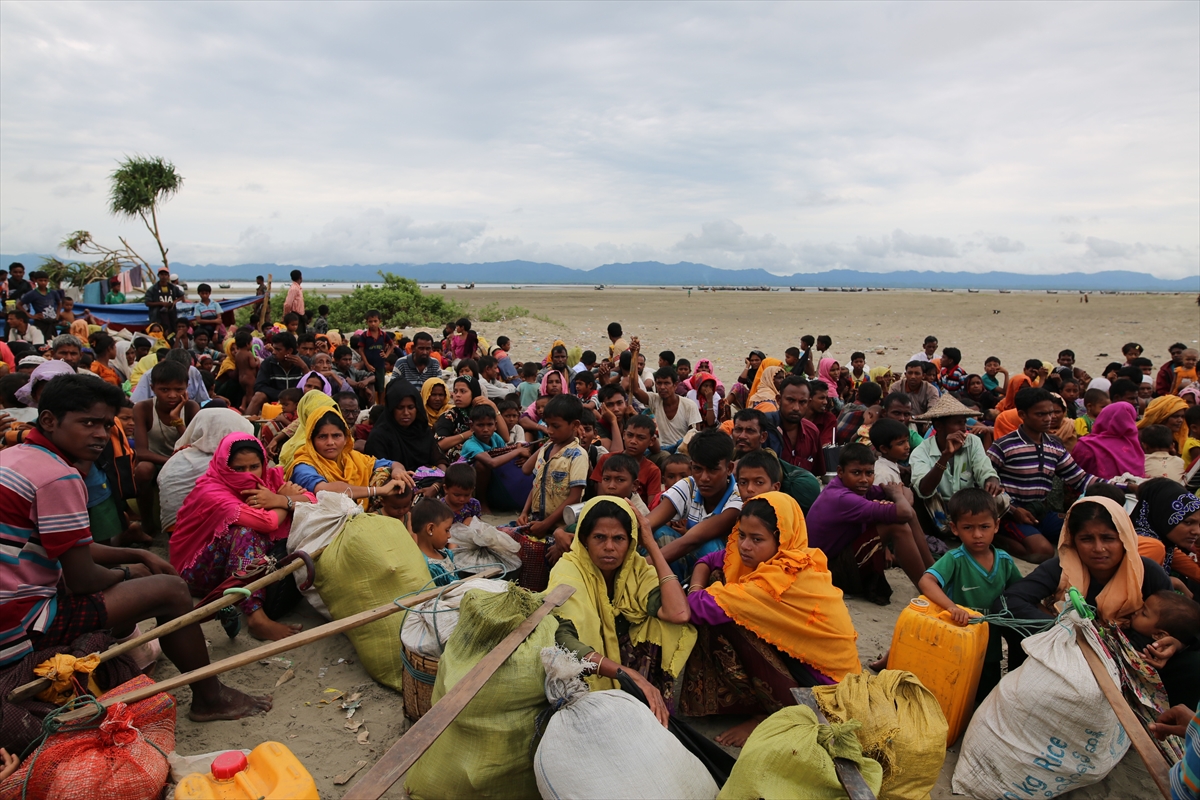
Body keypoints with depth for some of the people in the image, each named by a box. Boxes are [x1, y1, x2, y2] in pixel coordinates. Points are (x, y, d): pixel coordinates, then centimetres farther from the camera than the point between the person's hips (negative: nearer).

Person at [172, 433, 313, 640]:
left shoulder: (269, 478, -2)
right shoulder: (211, 489, -21)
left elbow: (312, 501, -12)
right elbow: (267, 522, -35)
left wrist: (279, 500, -29)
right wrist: (286, 500, -14)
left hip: (255, 567, 6)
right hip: (201, 573, -6)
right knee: (244, 531, -34)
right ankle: (256, 617, -45)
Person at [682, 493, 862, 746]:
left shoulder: (787, 576, -29)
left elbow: (705, 608, -32)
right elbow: (708, 562, 6)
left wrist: (695, 595, -10)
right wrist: (697, 589, -14)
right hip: (794, 656, 8)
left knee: (724, 621, -22)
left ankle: (779, 714, -5)